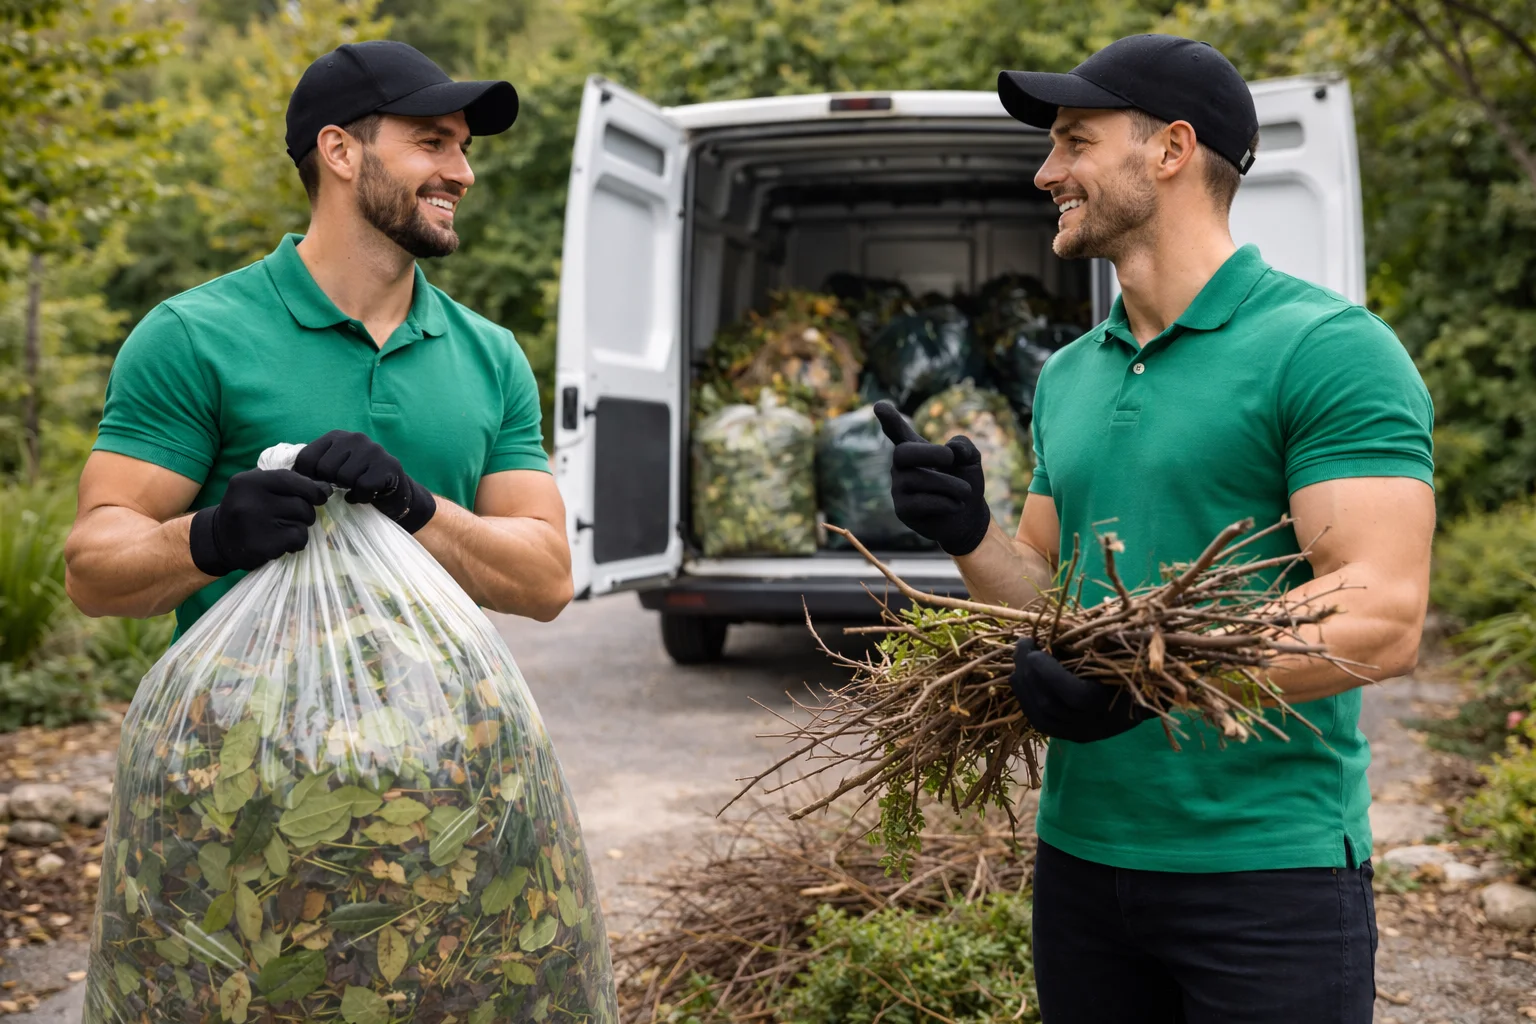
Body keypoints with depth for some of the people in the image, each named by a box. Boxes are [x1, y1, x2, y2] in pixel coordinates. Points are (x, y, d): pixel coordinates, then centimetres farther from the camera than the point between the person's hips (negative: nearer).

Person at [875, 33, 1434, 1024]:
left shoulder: (1326, 347, -11)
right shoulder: (1068, 376, 13)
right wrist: (970, 537, -4)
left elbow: (1383, 620, -19)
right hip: (1081, 855, 7)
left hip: (1266, 868, -6)